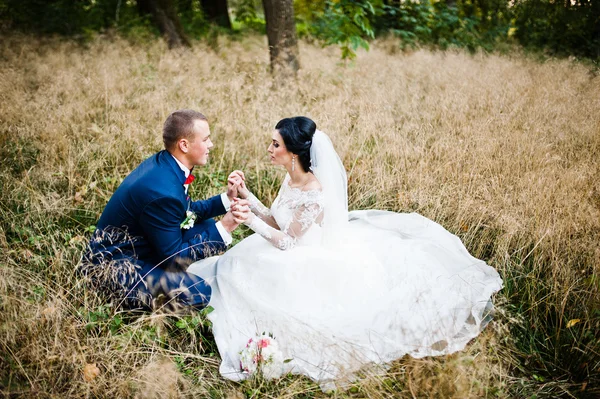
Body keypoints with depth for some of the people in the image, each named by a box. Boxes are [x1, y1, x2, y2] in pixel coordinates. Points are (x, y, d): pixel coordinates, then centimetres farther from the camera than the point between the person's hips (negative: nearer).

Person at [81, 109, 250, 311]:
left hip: (140, 244, 10)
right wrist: (223, 229, -23)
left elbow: (185, 211, 13)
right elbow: (173, 258, -22)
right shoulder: (163, 191, -31)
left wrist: (226, 199, 2)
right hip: (113, 264, -9)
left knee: (208, 227, 8)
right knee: (198, 293, -25)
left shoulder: (163, 162, -3)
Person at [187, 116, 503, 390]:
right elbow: (275, 221, 2)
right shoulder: (292, 177, -5)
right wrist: (246, 195, -7)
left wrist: (250, 219, -22)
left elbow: (286, 241, -23)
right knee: (236, 264, 9)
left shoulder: (314, 193, -31)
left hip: (310, 268, -9)